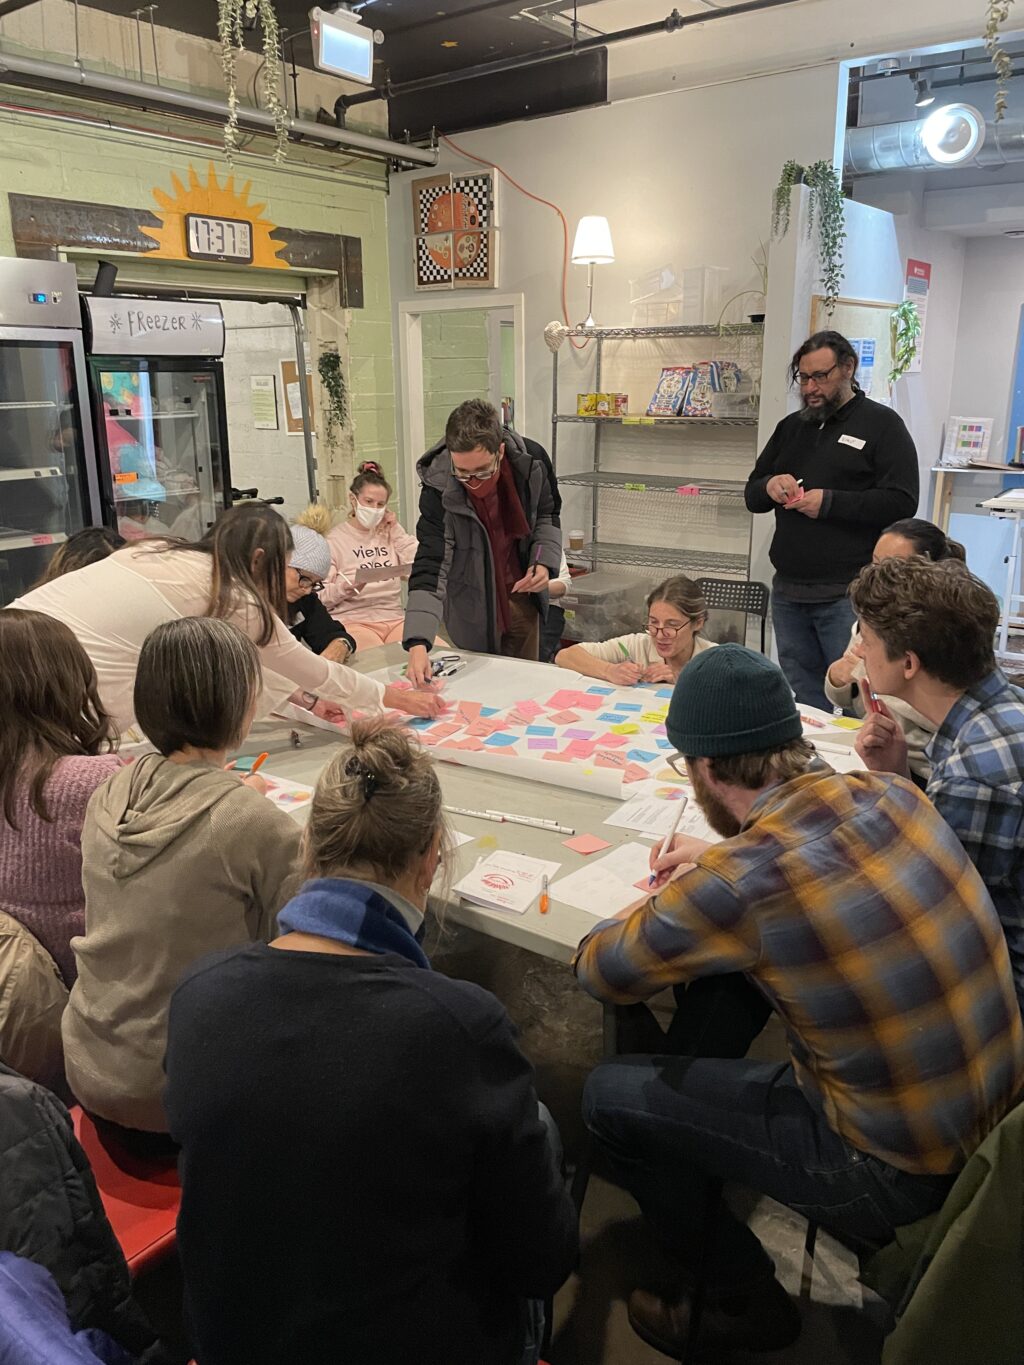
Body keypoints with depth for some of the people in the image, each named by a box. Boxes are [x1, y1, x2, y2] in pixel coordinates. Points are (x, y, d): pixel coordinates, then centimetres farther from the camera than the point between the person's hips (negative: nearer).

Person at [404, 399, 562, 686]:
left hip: (522, 596, 3)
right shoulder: (439, 490, -26)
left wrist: (545, 562, -14)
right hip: (472, 608, -3)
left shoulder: (531, 461, -16)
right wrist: (418, 643, -40)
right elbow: (430, 567, -29)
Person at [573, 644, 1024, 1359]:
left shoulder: (736, 882, -28)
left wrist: (653, 912, 9)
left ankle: (744, 1305, 25)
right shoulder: (895, 794, -9)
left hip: (903, 1174, -7)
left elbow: (599, 971, -10)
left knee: (611, 1096, 5)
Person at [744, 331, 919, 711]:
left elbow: (902, 502, -11)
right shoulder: (791, 427, 18)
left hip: (847, 594, -6)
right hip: (788, 591, 6)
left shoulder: (882, 424, 1)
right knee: (802, 703, 12)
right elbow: (751, 495, 20)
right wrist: (769, 486, -3)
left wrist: (829, 503, -16)